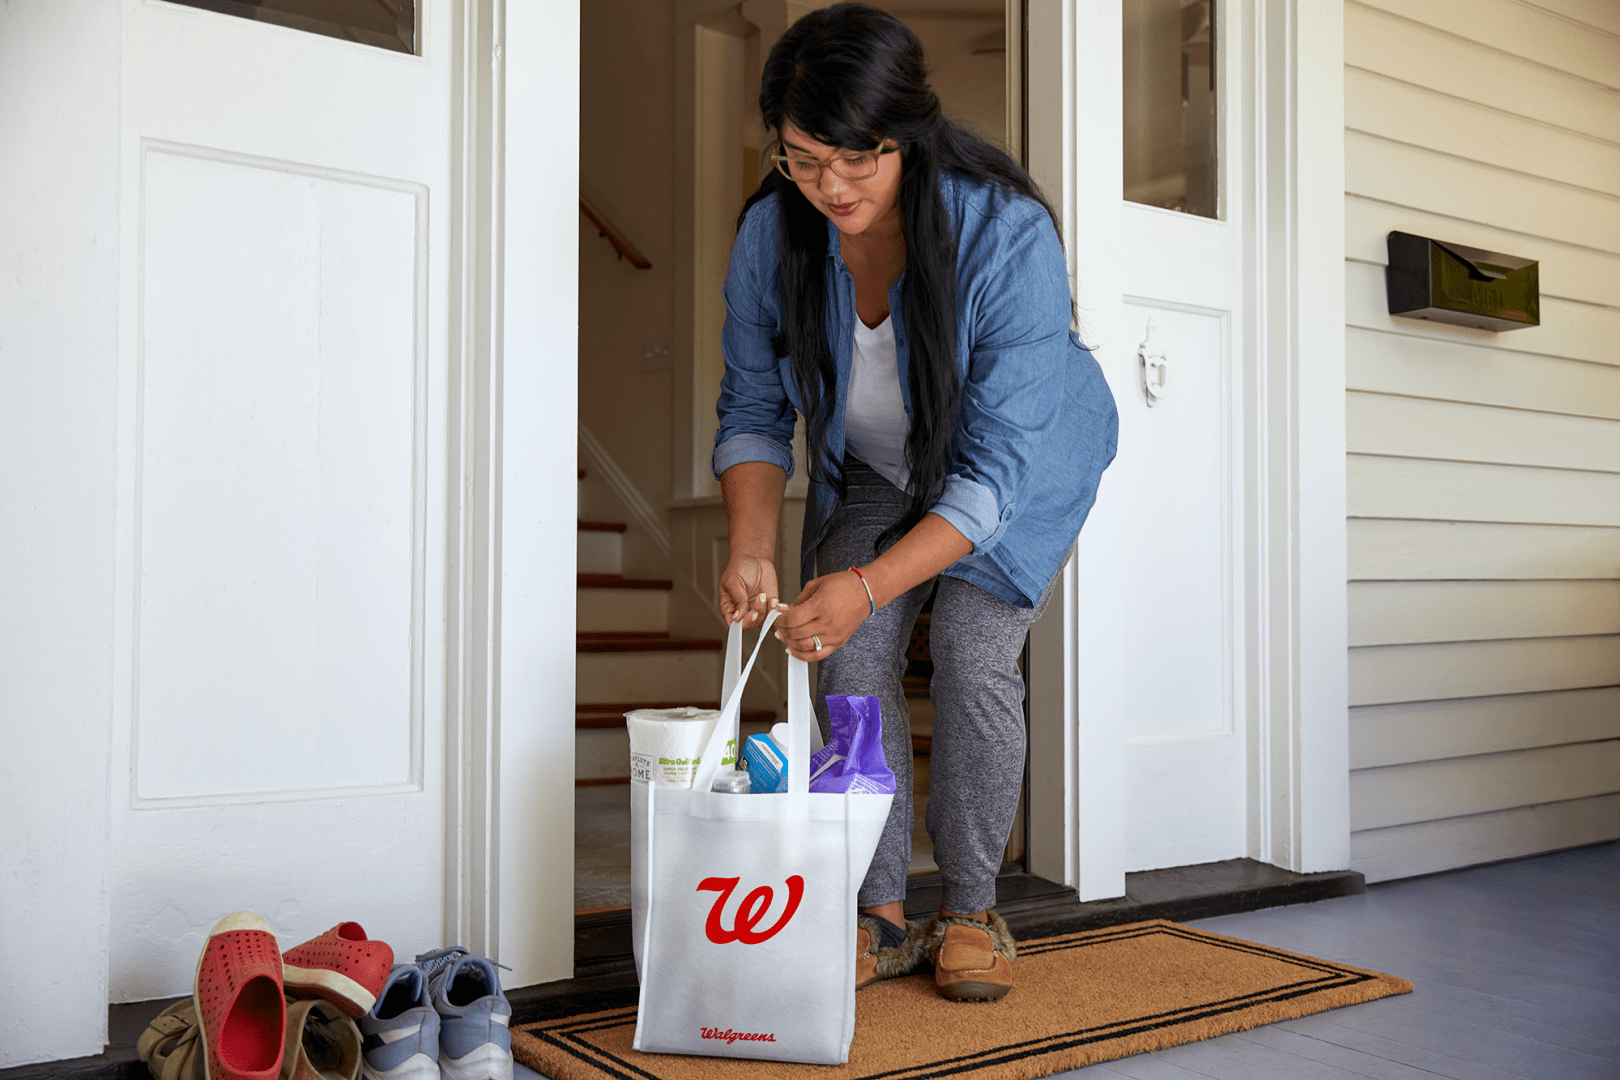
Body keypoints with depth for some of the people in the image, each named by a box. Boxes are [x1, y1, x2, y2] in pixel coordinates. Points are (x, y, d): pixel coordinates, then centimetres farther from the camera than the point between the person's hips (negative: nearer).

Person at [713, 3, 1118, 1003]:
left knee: (973, 658, -19)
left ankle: (972, 914, 2)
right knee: (853, 664, -12)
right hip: (873, 471, 4)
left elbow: (996, 464, -35)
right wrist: (753, 548, -29)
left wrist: (870, 583, -45)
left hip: (1025, 468, -3)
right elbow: (754, 410, -11)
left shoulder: (1006, 234, -36)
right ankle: (884, 918, 2)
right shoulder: (772, 233, -23)